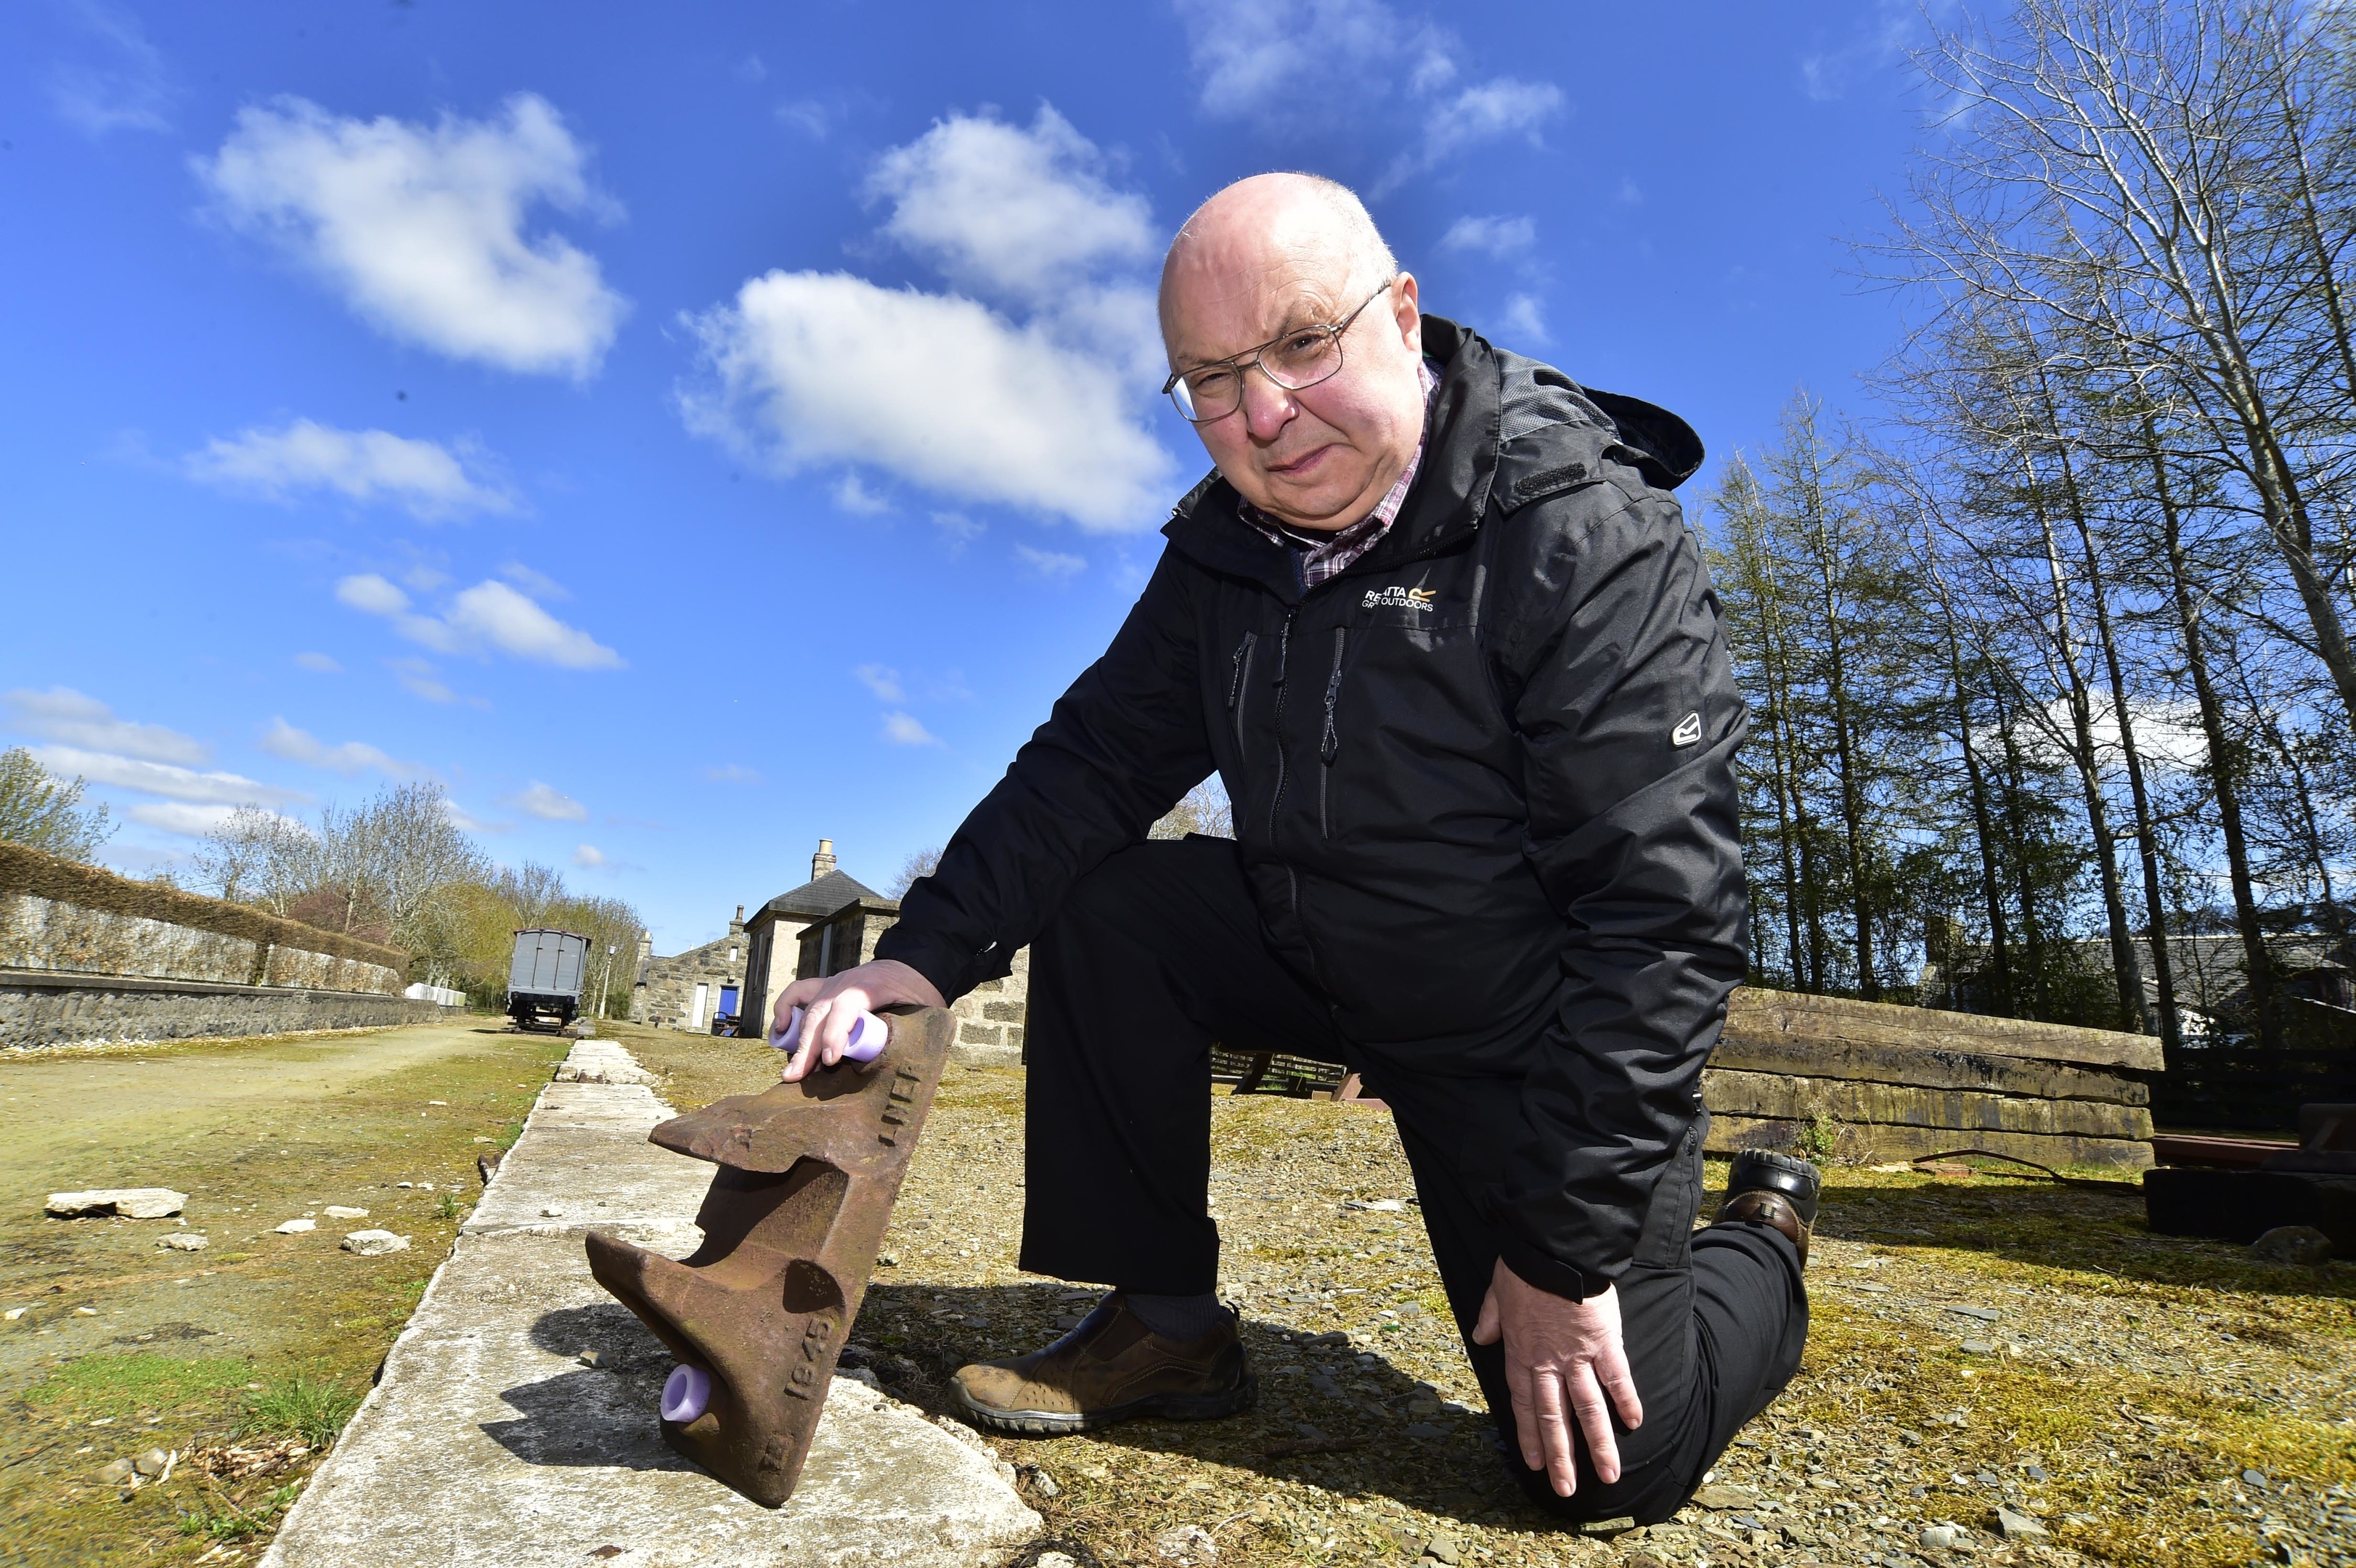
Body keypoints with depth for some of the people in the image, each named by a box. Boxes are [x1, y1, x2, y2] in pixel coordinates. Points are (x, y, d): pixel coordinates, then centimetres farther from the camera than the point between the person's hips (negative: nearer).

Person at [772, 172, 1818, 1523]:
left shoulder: (1591, 537, -23)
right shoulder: (1225, 549, -4)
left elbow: (1663, 913, -26)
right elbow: (1094, 761, -5)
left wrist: (1571, 1246, -24)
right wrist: (929, 954, -19)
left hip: (1544, 1030, -5)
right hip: (1326, 953, 5)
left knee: (1605, 1464, -8)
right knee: (1101, 898, -13)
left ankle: (1760, 1241, 25)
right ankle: (1166, 1324, 0)